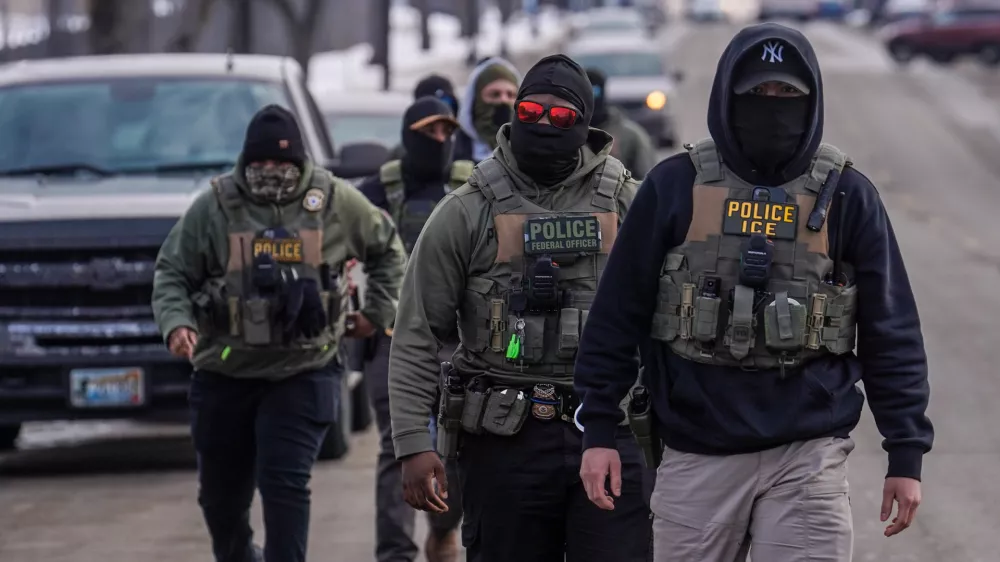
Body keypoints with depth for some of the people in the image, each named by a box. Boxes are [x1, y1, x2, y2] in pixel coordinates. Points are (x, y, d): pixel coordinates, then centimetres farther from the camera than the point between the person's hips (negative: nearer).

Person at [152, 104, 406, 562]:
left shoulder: (335, 201, 0)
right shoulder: (215, 206, -4)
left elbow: (387, 250, 17)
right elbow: (171, 273, 0)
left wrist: (377, 312, 13)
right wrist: (176, 323, -17)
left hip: (302, 374, -1)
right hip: (224, 374, 1)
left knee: (285, 484, -14)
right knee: (221, 492, 12)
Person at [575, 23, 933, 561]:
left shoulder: (846, 196, 4)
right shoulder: (675, 187, 3)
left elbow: (890, 332, 5)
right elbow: (617, 314, 5)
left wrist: (906, 454, 1)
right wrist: (598, 429, 1)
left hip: (808, 456, -1)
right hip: (696, 453, 1)